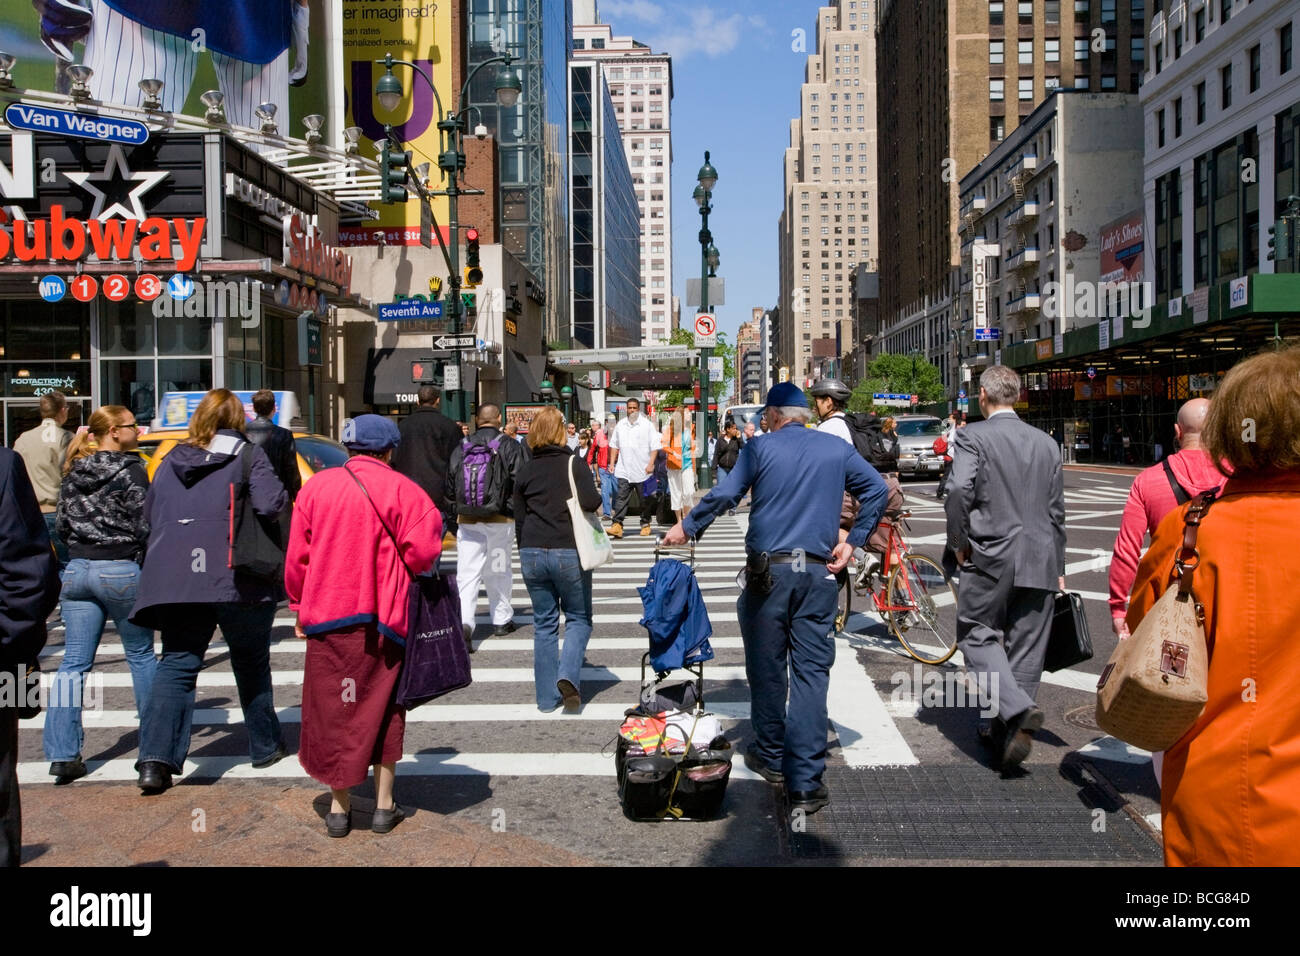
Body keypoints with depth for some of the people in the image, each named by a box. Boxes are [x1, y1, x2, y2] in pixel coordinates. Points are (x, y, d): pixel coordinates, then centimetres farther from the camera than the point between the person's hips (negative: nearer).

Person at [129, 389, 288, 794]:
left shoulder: (172, 461, 14)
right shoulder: (248, 456, -1)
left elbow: (150, 514, 22)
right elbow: (270, 504, -15)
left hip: (175, 579, 3)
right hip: (237, 579, -3)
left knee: (177, 665, 4)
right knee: (251, 662, 13)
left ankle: (156, 758, -11)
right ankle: (265, 746, 26)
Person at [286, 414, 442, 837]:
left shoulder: (316, 486, 4)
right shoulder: (401, 489, -6)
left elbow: (297, 554, 6)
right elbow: (422, 551, -13)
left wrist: (300, 607, 15)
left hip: (326, 615, 2)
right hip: (383, 615, -1)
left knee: (332, 709, 10)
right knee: (382, 708, 12)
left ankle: (339, 806, 17)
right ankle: (384, 805, 16)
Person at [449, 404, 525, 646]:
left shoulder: (462, 447, 3)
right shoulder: (509, 446, -6)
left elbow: (450, 485, 5)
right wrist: (512, 509, 6)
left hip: (467, 521, 1)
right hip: (500, 520, -1)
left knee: (466, 572, -1)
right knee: (498, 571, 14)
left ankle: (463, 622, -17)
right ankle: (501, 619, 25)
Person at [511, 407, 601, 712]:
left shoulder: (525, 471, 8)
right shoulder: (572, 464, -4)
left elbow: (519, 519, 11)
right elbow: (590, 502, -18)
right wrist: (599, 499, 4)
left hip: (532, 553, 4)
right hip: (568, 552, -3)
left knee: (544, 624, 12)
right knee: (579, 618, 11)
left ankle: (547, 696, 14)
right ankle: (567, 676, -11)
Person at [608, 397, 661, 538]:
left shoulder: (647, 425, -1)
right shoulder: (621, 425, 11)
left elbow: (654, 446, -4)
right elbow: (614, 445, 18)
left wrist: (651, 464, -12)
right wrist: (612, 463, 10)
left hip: (643, 470, -2)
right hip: (624, 470, 2)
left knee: (645, 499, 7)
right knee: (621, 497, -8)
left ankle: (645, 524, 21)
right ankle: (617, 525, -14)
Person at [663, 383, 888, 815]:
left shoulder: (760, 448, -1)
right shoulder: (837, 449, 9)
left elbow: (723, 495, -7)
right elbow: (877, 490, 8)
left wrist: (687, 527, 7)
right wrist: (852, 540, 10)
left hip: (768, 571, -2)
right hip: (818, 573, 2)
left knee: (767, 667, 13)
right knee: (811, 672, 2)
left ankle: (770, 757, 27)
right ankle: (805, 782, 0)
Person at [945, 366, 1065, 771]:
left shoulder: (973, 436, -6)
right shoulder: (1046, 442, 10)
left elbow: (959, 491, -20)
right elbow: (1057, 509, 13)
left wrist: (958, 542, -5)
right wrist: (1057, 567, 20)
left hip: (990, 557, -5)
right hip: (1039, 560, 5)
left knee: (979, 635, 6)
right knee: (1026, 646, 10)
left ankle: (1017, 709, -15)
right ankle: (1005, 733, 17)